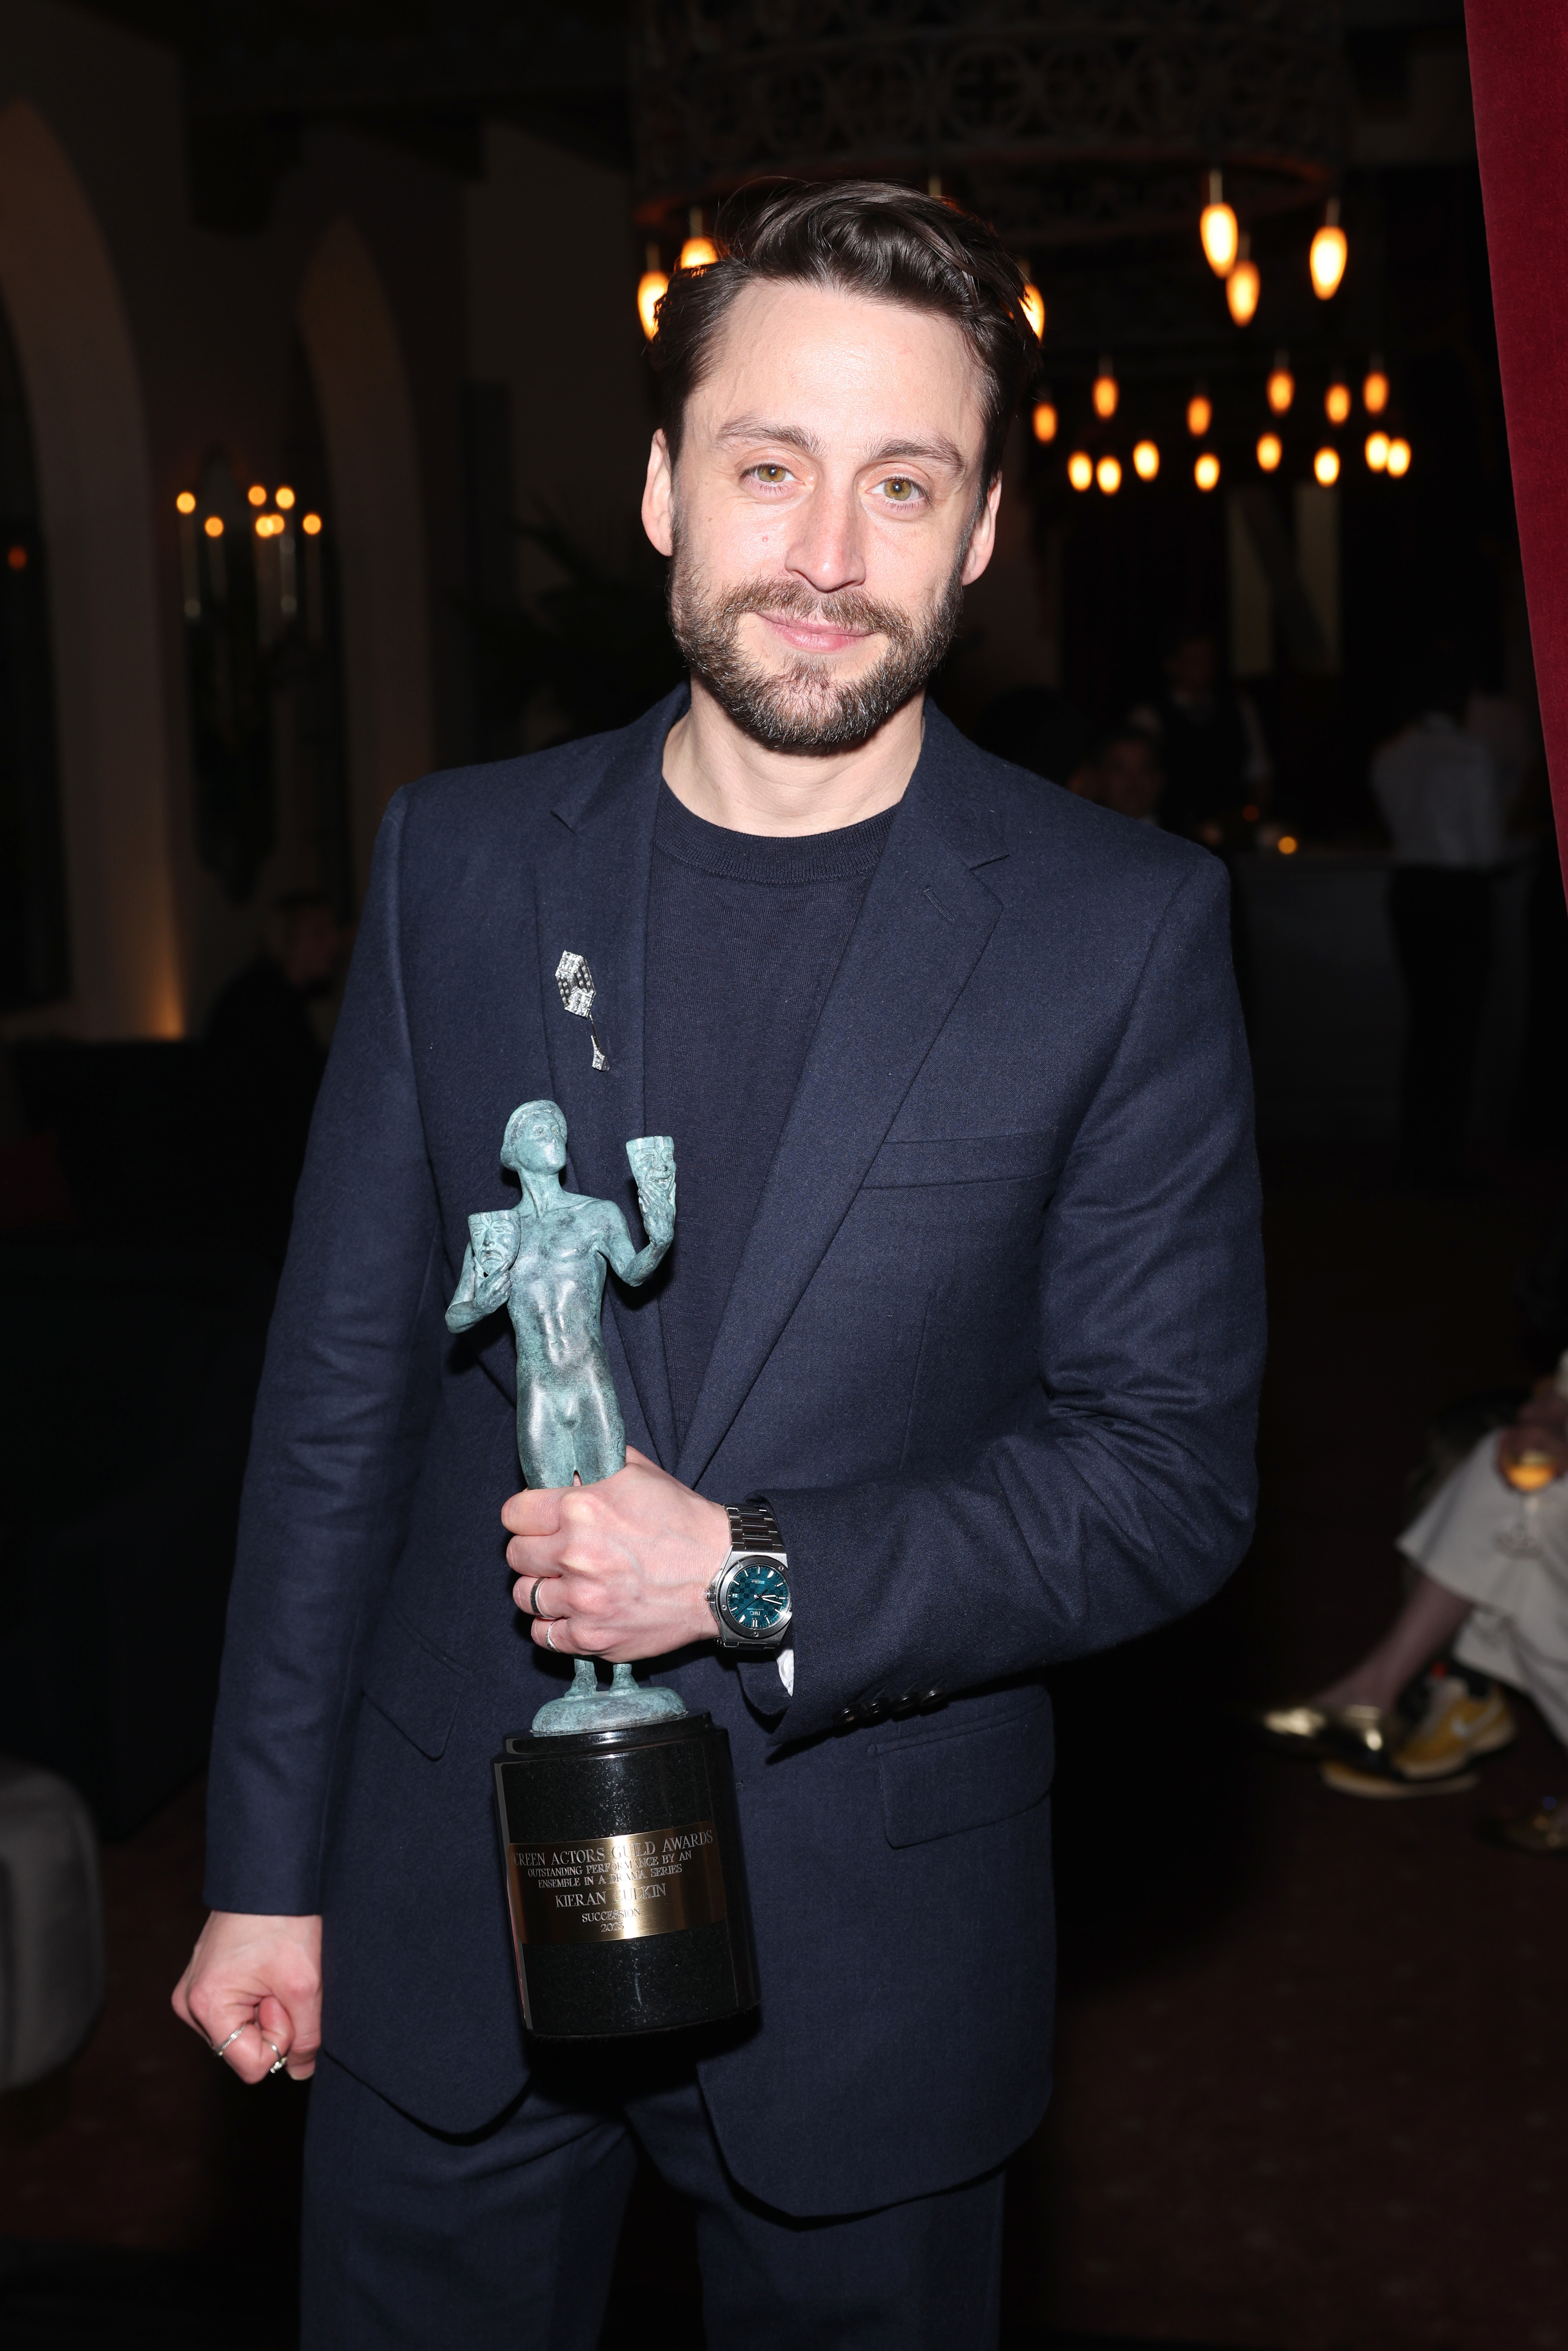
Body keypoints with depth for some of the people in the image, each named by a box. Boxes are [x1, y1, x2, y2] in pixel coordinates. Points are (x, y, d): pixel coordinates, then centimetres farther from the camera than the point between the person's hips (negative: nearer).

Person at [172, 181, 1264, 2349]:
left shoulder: (1127, 928, -8)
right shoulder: (459, 862, -1)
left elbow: (1171, 1475, -7)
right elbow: (340, 1385, 2)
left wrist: (755, 1576, -19)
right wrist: (266, 1864, 4)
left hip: (870, 1946, -1)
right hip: (449, 1918, 2)